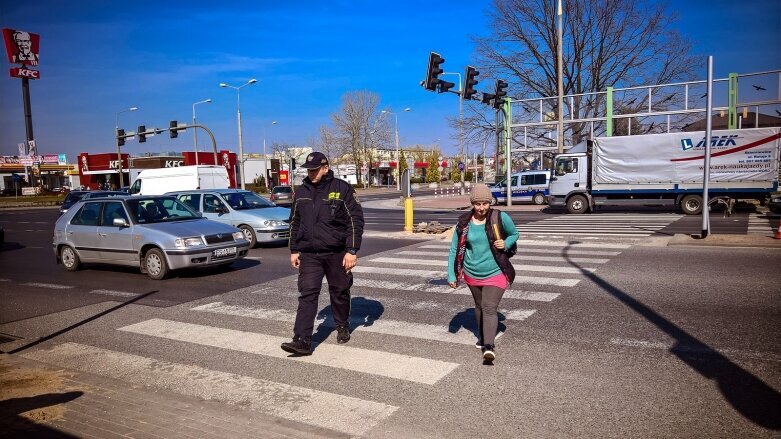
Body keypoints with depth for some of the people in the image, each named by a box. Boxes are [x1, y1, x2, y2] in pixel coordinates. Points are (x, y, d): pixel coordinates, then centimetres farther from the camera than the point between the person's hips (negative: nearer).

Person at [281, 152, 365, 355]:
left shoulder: (342, 189, -6)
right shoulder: (302, 192, 9)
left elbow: (355, 220, -8)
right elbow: (294, 223, 17)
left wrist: (352, 251, -13)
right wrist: (294, 250, 13)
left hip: (336, 254, -3)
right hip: (309, 254, 3)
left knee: (340, 292, 11)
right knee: (307, 294, -6)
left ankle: (343, 327, 34)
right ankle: (302, 341, -8)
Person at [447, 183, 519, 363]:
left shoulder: (500, 218, -12)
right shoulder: (464, 223, -8)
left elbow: (514, 234, 6)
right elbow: (454, 249, -2)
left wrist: (506, 244, -16)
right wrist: (451, 275, -4)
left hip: (495, 273, -3)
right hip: (472, 274, 3)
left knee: (489, 308, -15)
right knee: (479, 306, 21)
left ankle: (489, 346, -18)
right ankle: (482, 336, 42)